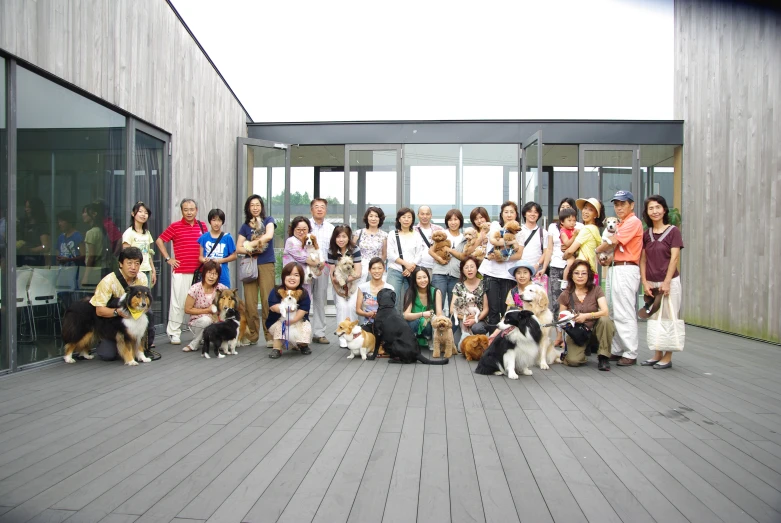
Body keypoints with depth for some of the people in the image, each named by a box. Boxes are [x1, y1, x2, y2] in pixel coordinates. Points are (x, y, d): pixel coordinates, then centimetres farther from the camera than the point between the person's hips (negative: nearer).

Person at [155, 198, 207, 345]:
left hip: (199, 271, 3)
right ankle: (174, 332, 9)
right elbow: (159, 241, 4)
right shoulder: (175, 226, -1)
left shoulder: (202, 226, 8)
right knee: (178, 301, -1)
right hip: (180, 271, -3)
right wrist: (167, 259, -2)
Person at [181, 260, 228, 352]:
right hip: (197, 321, -2)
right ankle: (195, 344, -11)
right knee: (206, 320, -38)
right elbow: (187, 309, -10)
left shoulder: (221, 288, -10)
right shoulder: (195, 289, -16)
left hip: (215, 321, 2)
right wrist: (207, 310, -16)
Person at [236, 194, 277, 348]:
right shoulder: (245, 226, 15)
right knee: (250, 302, -2)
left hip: (266, 265, -3)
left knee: (267, 300, -7)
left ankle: (270, 336, -1)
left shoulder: (268, 220, 8)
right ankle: (252, 335, 8)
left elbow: (269, 235, -12)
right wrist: (250, 250, -12)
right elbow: (238, 248, 8)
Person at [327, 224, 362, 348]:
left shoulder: (355, 250, -14)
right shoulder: (332, 251, -8)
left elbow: (357, 273, -16)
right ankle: (342, 337, -4)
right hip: (339, 285, 1)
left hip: (354, 283, -1)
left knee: (351, 306, -17)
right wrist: (338, 290, -11)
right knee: (341, 306, -13)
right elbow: (332, 273, -4)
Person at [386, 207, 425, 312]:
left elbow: (419, 255, 4)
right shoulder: (392, 235, 8)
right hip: (395, 271, -1)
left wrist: (410, 268, -11)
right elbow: (390, 254, -1)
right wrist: (406, 264, -12)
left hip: (411, 272, 1)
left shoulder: (417, 236, 11)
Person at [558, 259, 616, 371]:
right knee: (574, 361, -26)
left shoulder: (596, 290, -2)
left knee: (605, 320, -33)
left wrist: (586, 316, -26)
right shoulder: (565, 295, 0)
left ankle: (603, 357, -15)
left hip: (594, 329, 1)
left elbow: (605, 312, -16)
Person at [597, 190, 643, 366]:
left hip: (626, 270, -10)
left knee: (625, 314, -8)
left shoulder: (633, 221, -8)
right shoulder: (621, 224, 20)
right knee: (614, 313, 11)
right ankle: (617, 351, 18)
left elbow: (613, 242, -14)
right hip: (615, 269, 10)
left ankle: (630, 354, -2)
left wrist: (597, 250, 0)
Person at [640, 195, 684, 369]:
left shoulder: (673, 231, -4)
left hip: (669, 281, -5)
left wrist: (666, 282, -15)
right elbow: (643, 259, 7)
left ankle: (668, 357, 8)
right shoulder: (646, 234, 8)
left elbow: (674, 257, -9)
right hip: (651, 283, 5)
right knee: (654, 319, 10)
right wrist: (645, 282, -2)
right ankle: (657, 355, 20)